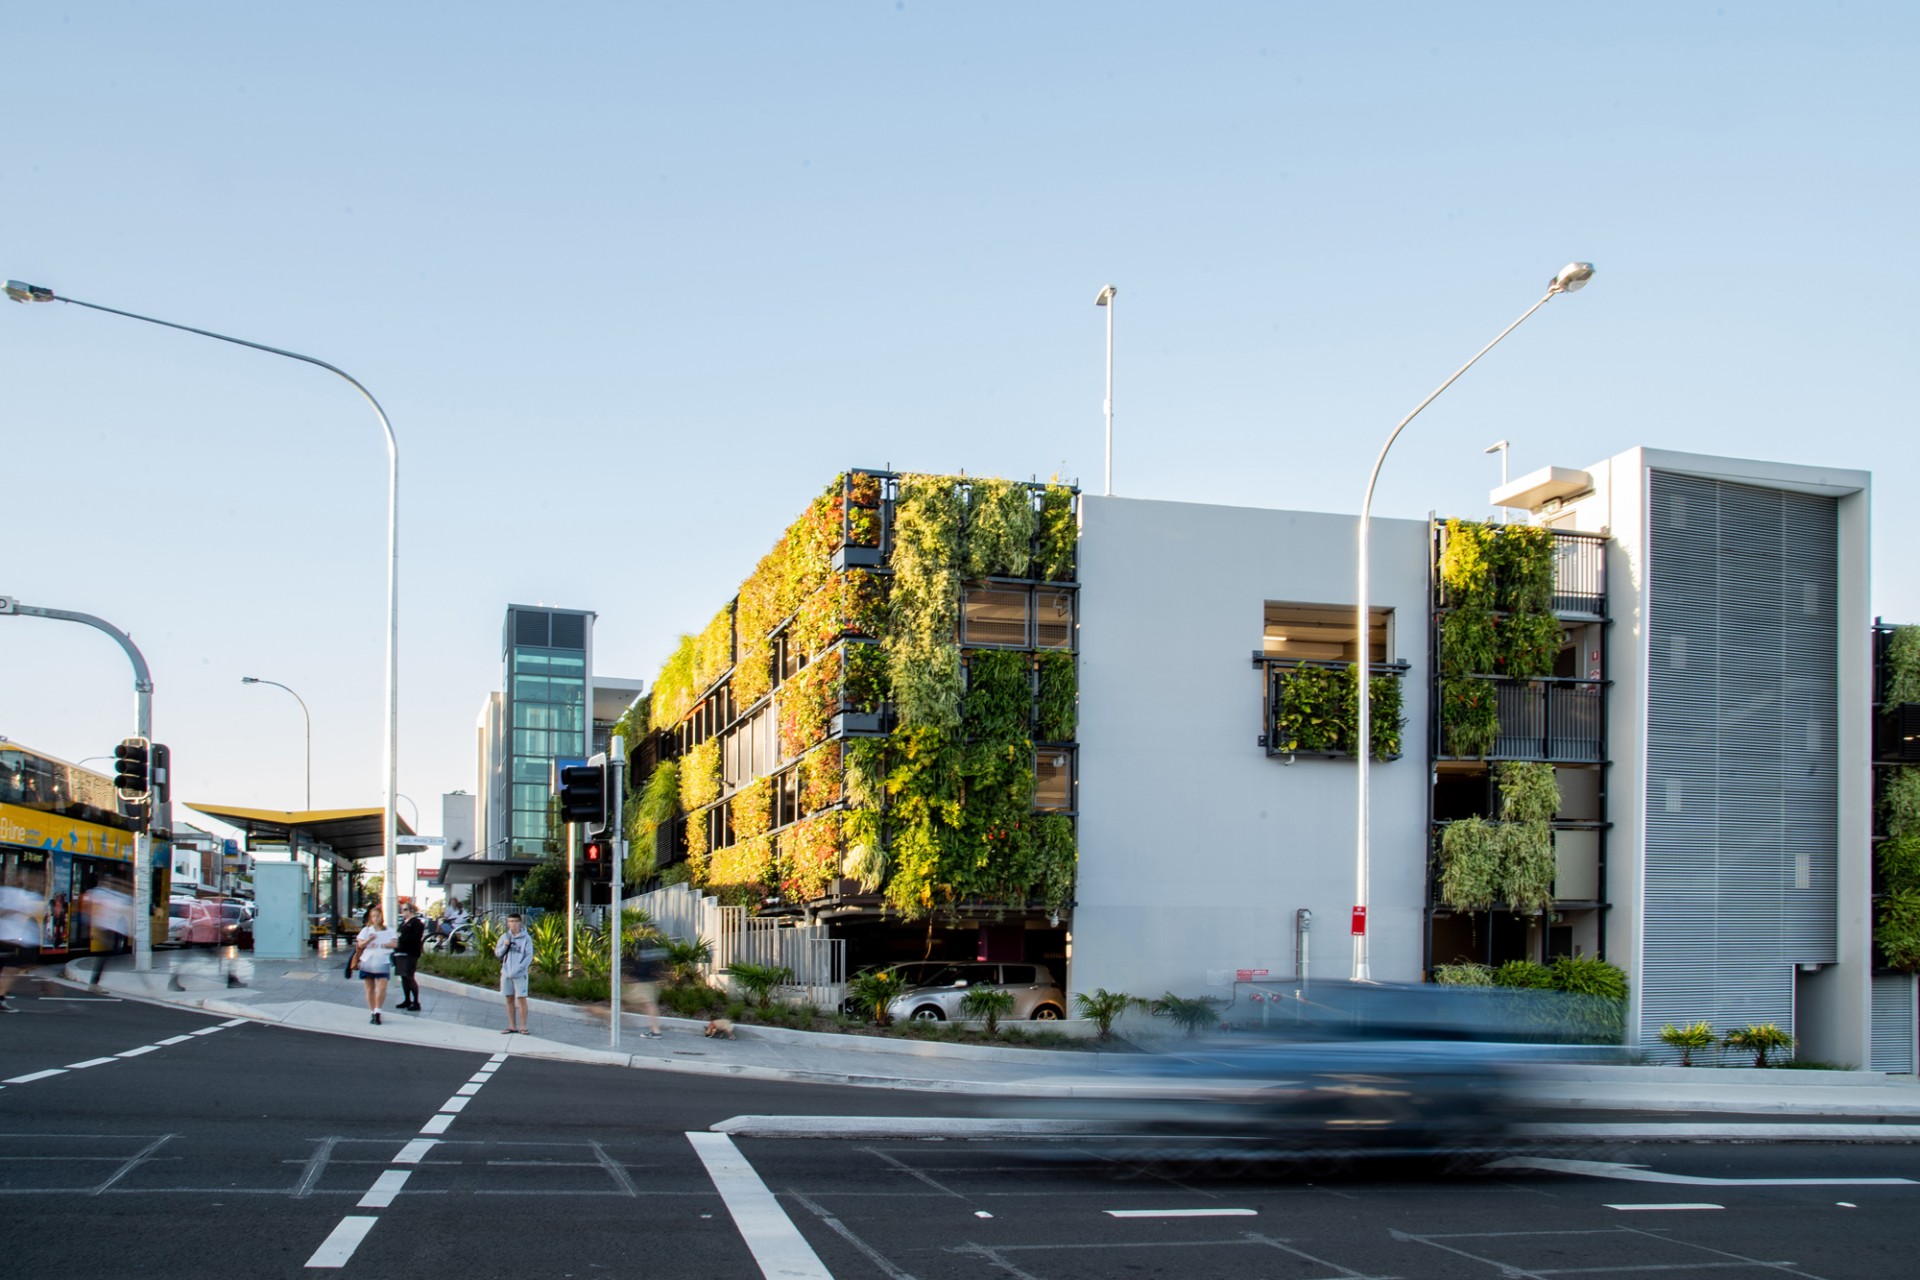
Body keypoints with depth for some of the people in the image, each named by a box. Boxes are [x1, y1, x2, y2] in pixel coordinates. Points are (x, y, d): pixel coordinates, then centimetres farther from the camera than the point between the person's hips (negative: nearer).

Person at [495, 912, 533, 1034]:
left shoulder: (526, 938, -5)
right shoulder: (505, 937, 8)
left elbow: (529, 956, -8)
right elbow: (497, 953, 10)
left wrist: (517, 969, -17)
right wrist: (504, 946, -10)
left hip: (520, 974, -4)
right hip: (506, 973, 4)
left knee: (521, 999, -5)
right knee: (509, 999, 9)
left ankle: (523, 1026, 1)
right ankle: (512, 1026, 16)